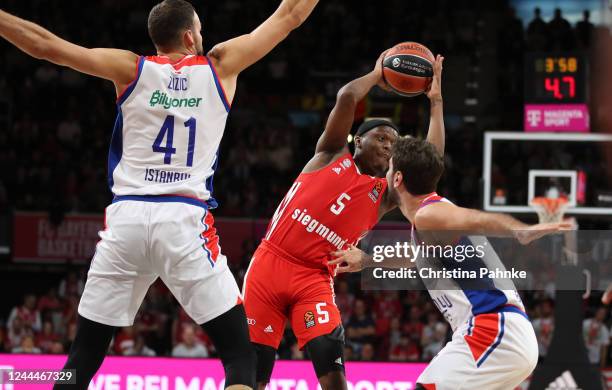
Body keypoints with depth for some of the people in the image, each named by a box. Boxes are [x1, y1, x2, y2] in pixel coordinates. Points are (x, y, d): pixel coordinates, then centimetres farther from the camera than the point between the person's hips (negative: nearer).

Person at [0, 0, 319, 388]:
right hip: (186, 221, -2)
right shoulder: (220, 66, 8)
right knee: (241, 353, 2)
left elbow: (44, 44, 6)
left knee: (85, 356, 10)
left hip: (126, 219, 2)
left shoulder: (131, 69, 9)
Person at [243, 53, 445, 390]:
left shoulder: (383, 193, 11)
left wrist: (435, 100, 2)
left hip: (314, 277, 2)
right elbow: (347, 97, -7)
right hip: (270, 261, -1)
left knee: (329, 356, -20)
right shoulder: (332, 155, 7)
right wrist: (377, 74, 8)